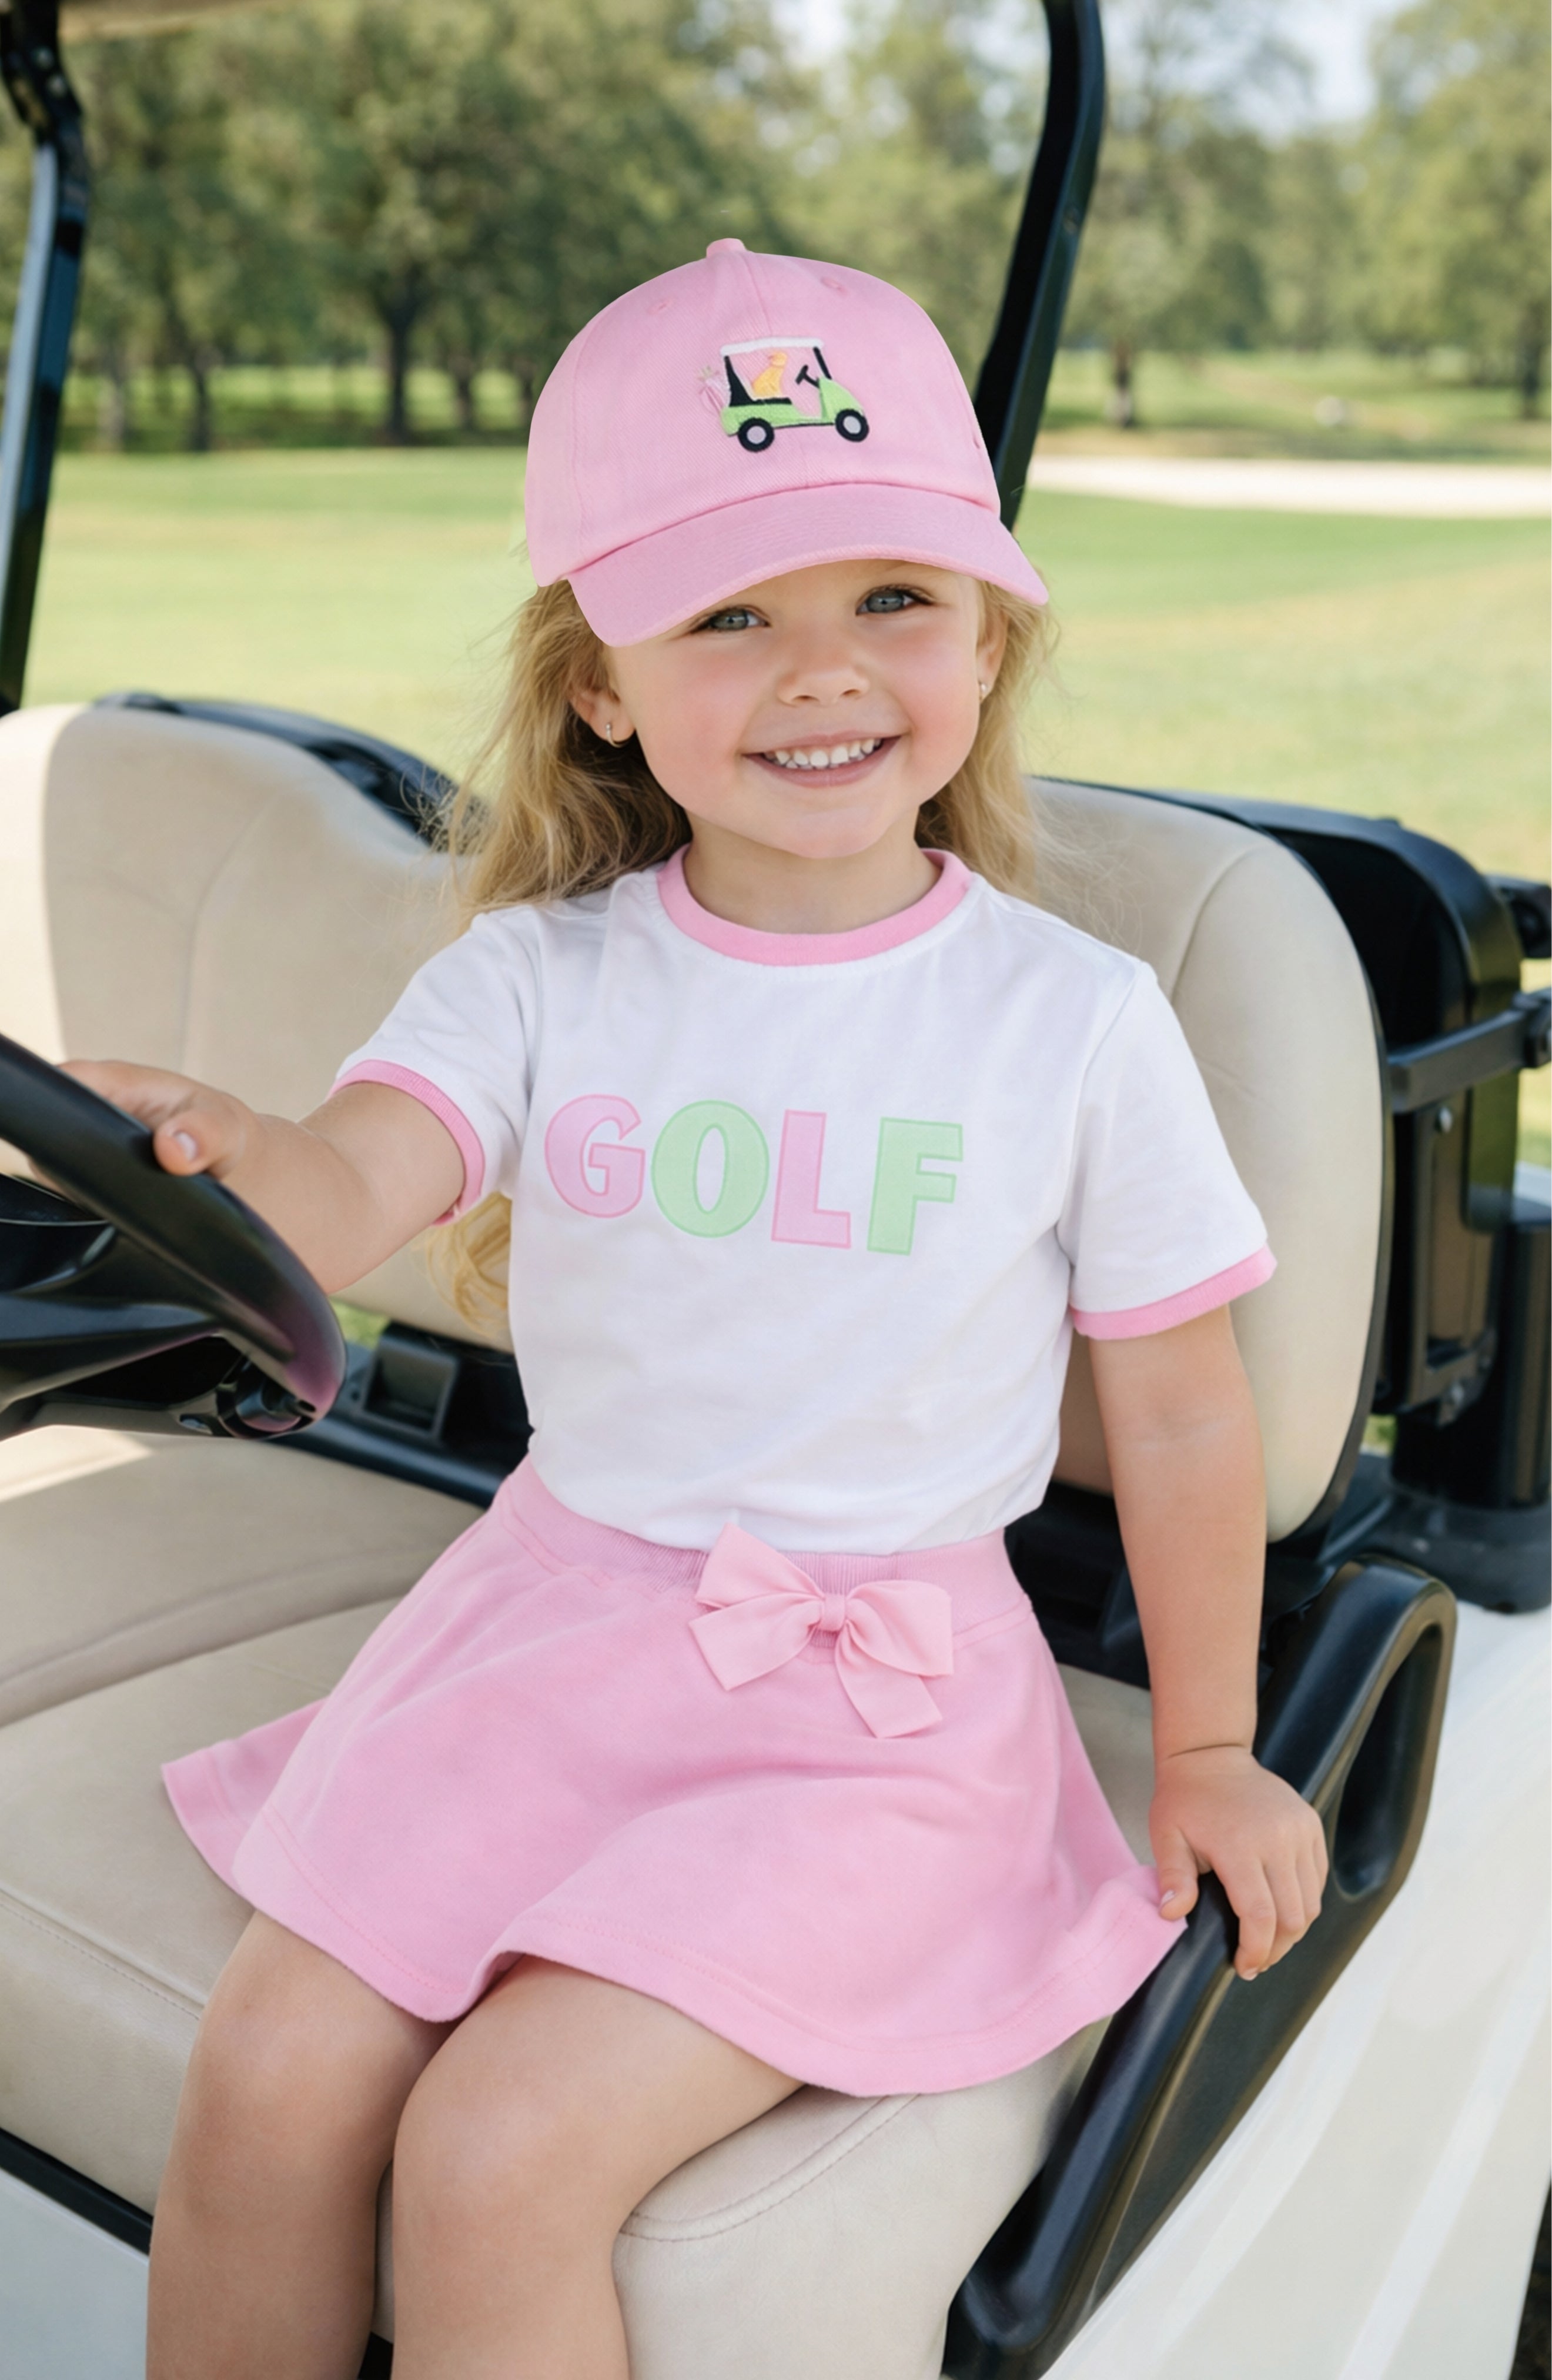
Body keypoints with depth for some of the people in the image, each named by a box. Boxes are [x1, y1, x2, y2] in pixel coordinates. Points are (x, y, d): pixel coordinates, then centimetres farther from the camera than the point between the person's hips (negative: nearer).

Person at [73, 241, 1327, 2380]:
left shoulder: (1075, 1020, -7)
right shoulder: (543, 976, -3)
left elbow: (1181, 1414, 1)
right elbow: (351, 1198, -20)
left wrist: (1208, 1755, 9)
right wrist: (208, 1144, -44)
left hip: (883, 1699, -3)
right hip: (557, 1622, 3)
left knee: (497, 2152, -16)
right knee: (273, 2073, -8)